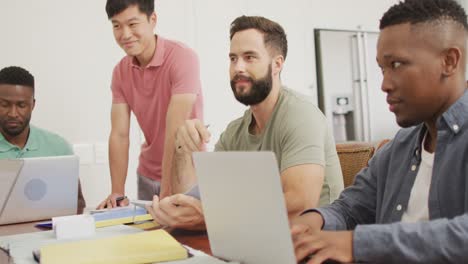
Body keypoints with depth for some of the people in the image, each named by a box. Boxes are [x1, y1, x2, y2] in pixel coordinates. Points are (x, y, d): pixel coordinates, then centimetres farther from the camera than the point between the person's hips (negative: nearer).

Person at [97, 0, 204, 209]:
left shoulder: (182, 57, -20)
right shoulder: (120, 72, -1)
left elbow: (176, 131, -25)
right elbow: (119, 135, -6)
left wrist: (166, 195, -27)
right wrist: (117, 192, -16)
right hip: (147, 176, 5)